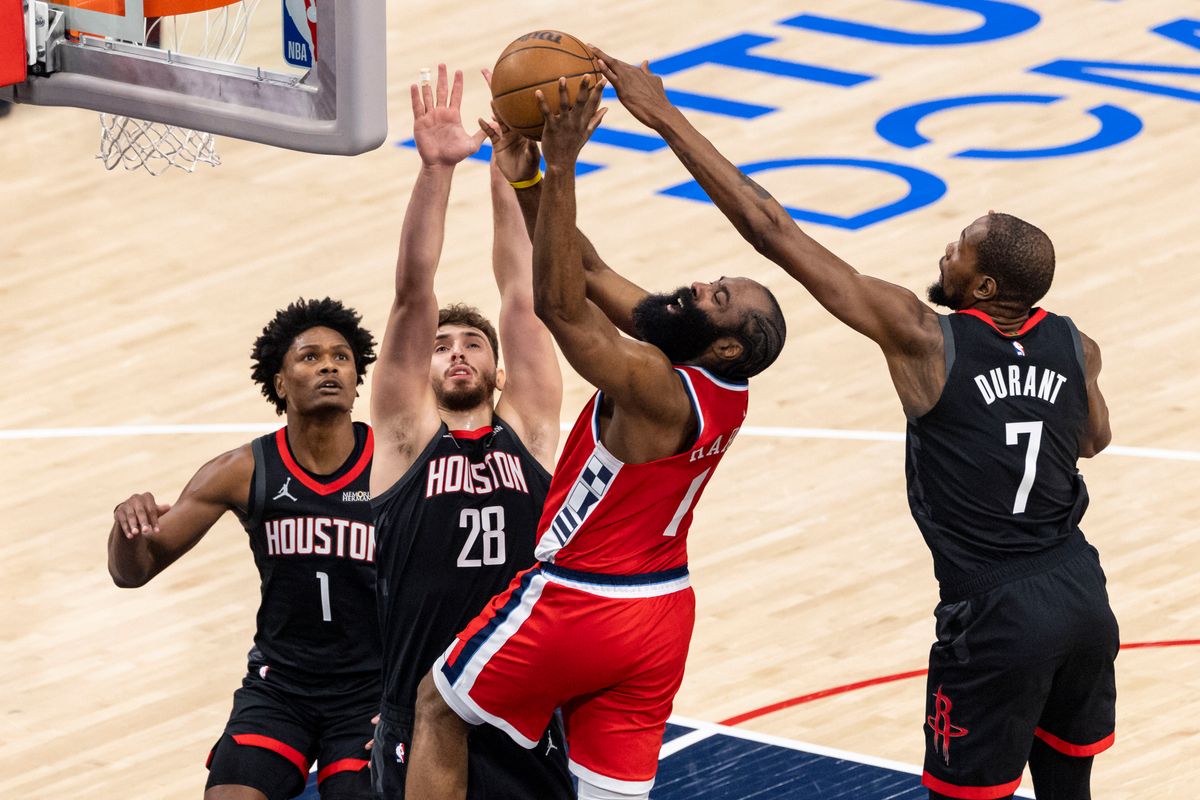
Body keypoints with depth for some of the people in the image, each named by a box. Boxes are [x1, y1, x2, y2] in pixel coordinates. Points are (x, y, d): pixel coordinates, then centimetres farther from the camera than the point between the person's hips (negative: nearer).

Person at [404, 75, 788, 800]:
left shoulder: (656, 389, -26)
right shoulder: (722, 391, -2)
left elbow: (560, 305, -34)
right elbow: (592, 275, 0)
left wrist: (561, 168, -37)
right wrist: (527, 179, -7)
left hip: (578, 606, -8)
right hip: (660, 613, 8)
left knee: (439, 709, 16)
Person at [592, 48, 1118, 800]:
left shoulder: (924, 338, -13)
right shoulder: (1075, 347, 2)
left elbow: (773, 230, -15)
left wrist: (665, 117, -13)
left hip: (998, 617, -6)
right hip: (1082, 597, 6)